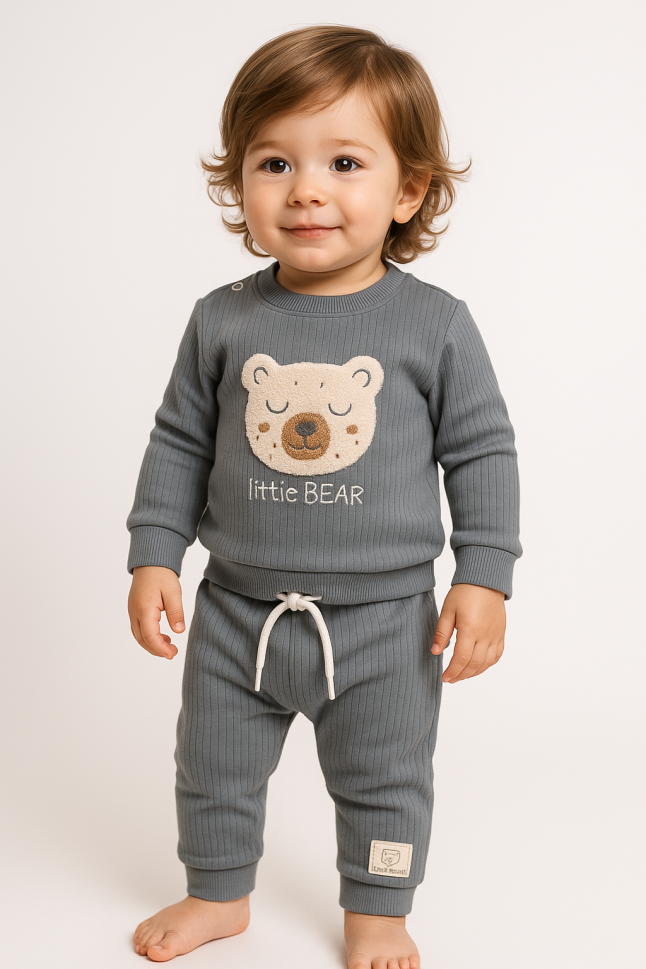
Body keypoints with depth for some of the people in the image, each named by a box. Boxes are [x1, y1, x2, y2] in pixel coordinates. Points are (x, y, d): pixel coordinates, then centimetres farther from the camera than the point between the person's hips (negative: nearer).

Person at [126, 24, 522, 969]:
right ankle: (218, 893, 44)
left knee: (385, 782, 15)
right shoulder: (223, 321, -4)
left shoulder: (435, 324, -9)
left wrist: (484, 576, -8)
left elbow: (482, 452, -4)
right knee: (214, 767, 18)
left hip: (385, 620, -2)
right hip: (238, 613, 2)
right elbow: (179, 442, 4)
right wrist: (153, 555, 0)